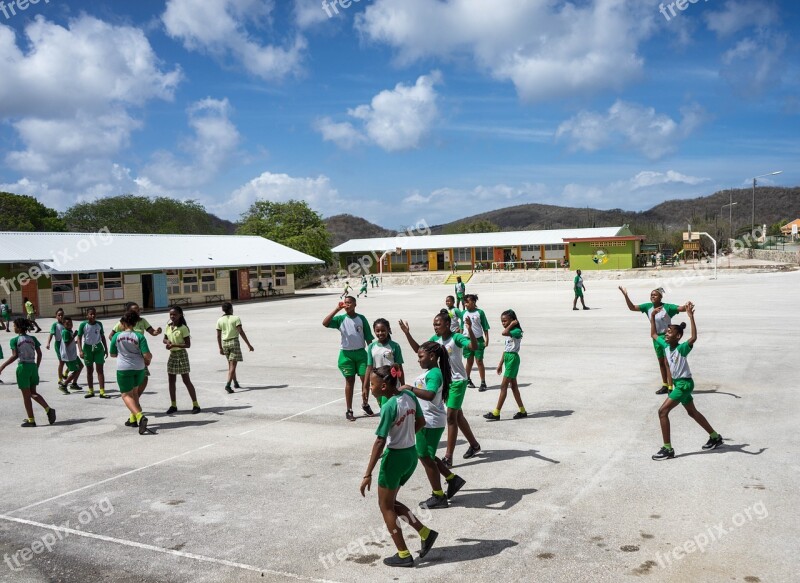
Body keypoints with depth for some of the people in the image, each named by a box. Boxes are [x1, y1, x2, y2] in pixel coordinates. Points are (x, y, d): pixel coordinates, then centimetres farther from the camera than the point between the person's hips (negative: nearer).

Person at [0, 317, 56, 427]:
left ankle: (31, 420, 8)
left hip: (23, 367, -5)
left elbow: (15, 356, -15)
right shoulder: (33, 339, 6)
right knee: (33, 393, 17)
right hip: (33, 366, 5)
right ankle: (48, 409, -1)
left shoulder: (14, 340, -7)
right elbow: (39, 354, 5)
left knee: (26, 395, 4)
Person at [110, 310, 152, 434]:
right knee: (134, 391, 23)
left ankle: (140, 416, -23)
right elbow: (147, 355, -13)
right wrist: (148, 360, 10)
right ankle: (133, 418, 26)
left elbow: (112, 354, 6)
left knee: (126, 395, 1)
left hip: (123, 368, -3)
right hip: (139, 368, 3)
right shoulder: (139, 336, -8)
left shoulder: (117, 336, -6)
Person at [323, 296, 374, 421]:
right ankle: (349, 410, 13)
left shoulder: (361, 318, 0)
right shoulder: (341, 319, -2)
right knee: (350, 381, 4)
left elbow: (368, 337, 3)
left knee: (365, 379, 2)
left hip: (360, 352, 1)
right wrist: (337, 309, -20)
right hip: (346, 353, -1)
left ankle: (365, 404, 26)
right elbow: (325, 323, -19)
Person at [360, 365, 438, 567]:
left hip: (395, 458, -8)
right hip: (411, 454, 8)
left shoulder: (389, 407, -23)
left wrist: (368, 474, -19)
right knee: (390, 502, 22)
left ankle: (404, 555, 16)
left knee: (386, 506, 10)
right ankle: (426, 533, 18)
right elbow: (421, 422, 12)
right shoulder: (409, 395, -1)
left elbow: (380, 443, -23)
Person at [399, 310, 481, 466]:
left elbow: (474, 346, -33)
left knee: (451, 417, -9)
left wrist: (470, 330, -48)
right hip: (444, 381, 8)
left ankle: (448, 457, -5)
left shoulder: (456, 338, -18)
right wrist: (407, 334, -2)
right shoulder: (435, 339, 3)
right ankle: (474, 444, 36)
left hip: (457, 381, -7)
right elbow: (418, 349, 8)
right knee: (457, 415, 17)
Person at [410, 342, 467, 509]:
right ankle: (453, 479, 27)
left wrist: (410, 389, -42)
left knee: (426, 458, 2)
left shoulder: (434, 374, -21)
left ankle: (438, 497, 15)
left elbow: (430, 395, -39)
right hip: (426, 421, 10)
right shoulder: (430, 372, 10)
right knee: (425, 456, 20)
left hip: (431, 422, -10)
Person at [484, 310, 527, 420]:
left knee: (504, 386, -8)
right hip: (507, 358, 10)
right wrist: (500, 364, 18)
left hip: (513, 358, -10)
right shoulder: (509, 332, 15)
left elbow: (504, 333, -33)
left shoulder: (517, 331, -14)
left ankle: (496, 413, -6)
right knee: (513, 385, 12)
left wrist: (511, 325, -18)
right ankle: (522, 411, 19)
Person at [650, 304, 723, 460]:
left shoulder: (682, 348, -22)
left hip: (685, 384, -9)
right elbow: (653, 334, 14)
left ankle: (668, 449, -7)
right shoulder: (665, 346, -1)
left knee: (662, 411, -13)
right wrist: (653, 316, 8)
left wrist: (691, 316, -46)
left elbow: (694, 337, -41)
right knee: (692, 412, 23)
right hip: (678, 383, 9)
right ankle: (715, 437, 41)